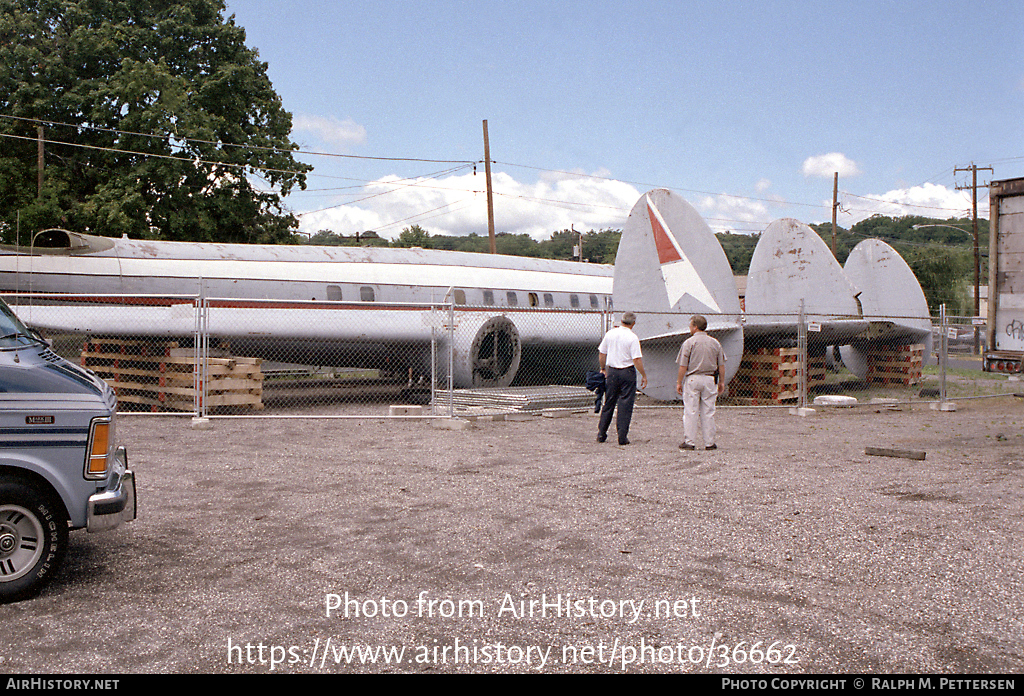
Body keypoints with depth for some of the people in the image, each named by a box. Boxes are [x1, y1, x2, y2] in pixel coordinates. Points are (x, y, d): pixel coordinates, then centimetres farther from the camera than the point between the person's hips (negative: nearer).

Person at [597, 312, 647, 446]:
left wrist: (603, 369, 23)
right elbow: (637, 360, -15)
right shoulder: (632, 338, -12)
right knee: (625, 404, 2)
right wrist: (644, 375, -6)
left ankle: (601, 434, 16)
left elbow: (601, 354, 10)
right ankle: (622, 437, 1)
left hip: (611, 371, 5)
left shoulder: (610, 334, 3)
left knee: (609, 403, 13)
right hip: (627, 372, -4)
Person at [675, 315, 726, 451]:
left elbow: (683, 366, -7)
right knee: (708, 412, 7)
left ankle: (689, 442, 1)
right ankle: (709, 442, 9)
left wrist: (679, 382, 0)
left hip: (692, 379, -3)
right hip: (709, 379, 3)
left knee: (690, 412, 1)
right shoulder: (715, 343, 6)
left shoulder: (689, 342, -6)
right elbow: (721, 365, 8)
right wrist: (721, 382, 16)